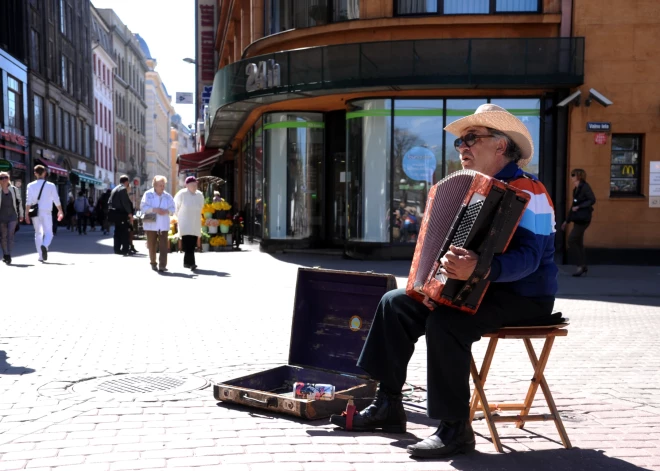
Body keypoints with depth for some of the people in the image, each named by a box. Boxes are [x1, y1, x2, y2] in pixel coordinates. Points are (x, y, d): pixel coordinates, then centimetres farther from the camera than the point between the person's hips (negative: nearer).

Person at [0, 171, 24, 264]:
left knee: (10, 235, -10)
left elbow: (19, 202, 12)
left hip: (12, 216, 0)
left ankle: (9, 256, -12)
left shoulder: (14, 190, 5)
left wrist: (21, 215, 13)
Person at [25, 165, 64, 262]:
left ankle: (41, 256, 12)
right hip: (46, 212, -2)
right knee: (49, 233, 3)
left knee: (38, 233, 13)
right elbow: (56, 200, 2)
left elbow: (28, 200, -7)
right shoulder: (51, 185, 0)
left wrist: (26, 213, -8)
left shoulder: (31, 185, 1)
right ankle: (44, 246, -29)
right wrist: (60, 211, 15)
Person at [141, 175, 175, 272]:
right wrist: (154, 210, -19)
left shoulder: (168, 196, 9)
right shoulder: (148, 194, 2)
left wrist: (166, 211, -14)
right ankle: (153, 263, 23)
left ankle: (162, 265, -10)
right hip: (151, 224, -1)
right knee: (152, 246, 7)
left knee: (164, 246, -8)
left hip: (163, 225, 1)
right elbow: (143, 207, -7)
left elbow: (173, 208, 7)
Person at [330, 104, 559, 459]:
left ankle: (456, 429, -20)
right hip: (479, 290, 9)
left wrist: (480, 270, -45)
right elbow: (459, 245, 16)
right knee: (395, 303, 2)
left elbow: (528, 257, -28)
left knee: (445, 323, -34)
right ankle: (388, 405, 6)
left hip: (523, 298, -9)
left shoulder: (526, 192, -15)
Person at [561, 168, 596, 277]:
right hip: (578, 219, 9)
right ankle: (583, 267, 16)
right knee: (579, 243, 10)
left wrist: (579, 207, -21)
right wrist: (567, 220, 19)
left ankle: (581, 265, -6)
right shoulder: (576, 189, 14)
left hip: (583, 219, -9)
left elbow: (592, 200, -17)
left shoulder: (585, 187, -10)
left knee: (571, 240, -11)